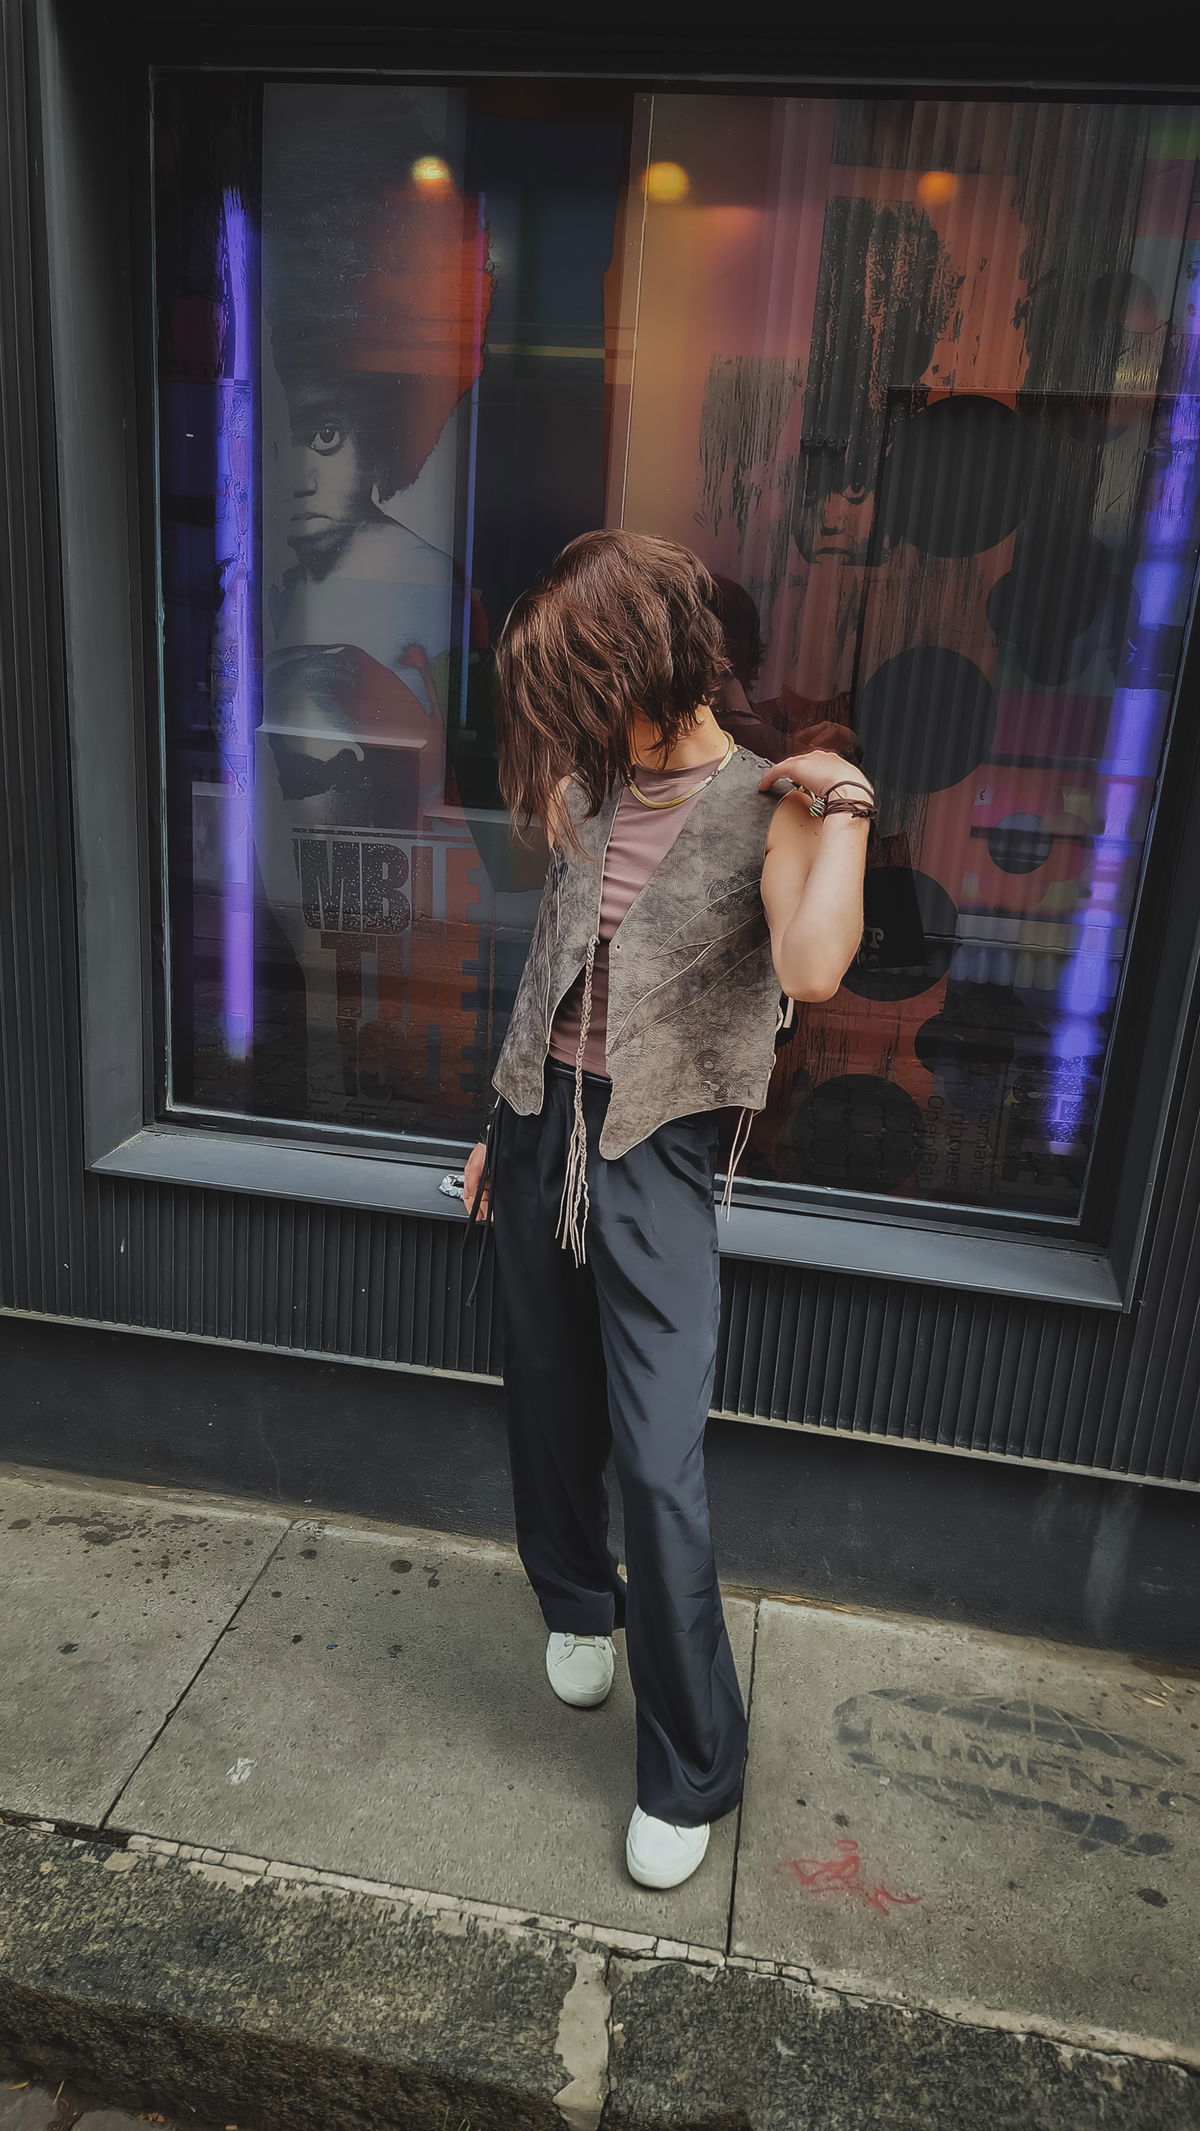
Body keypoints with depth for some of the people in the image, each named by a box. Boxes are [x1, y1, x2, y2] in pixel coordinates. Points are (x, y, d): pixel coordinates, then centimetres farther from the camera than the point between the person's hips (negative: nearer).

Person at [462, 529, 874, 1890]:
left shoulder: (770, 807, -9)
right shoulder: (590, 787, 6)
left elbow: (811, 970, -29)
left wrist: (843, 810, -20)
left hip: (654, 1156, -5)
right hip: (539, 1126, 6)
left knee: (661, 1466, -4)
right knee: (549, 1404, 18)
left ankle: (690, 1773, 16)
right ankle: (578, 1601, 47)